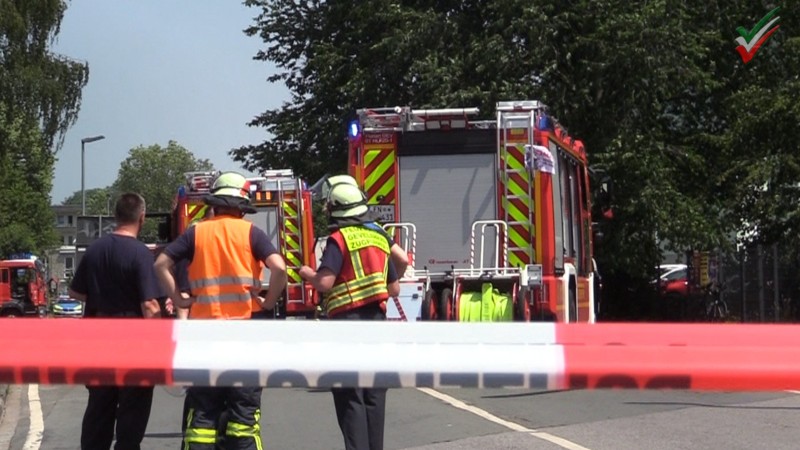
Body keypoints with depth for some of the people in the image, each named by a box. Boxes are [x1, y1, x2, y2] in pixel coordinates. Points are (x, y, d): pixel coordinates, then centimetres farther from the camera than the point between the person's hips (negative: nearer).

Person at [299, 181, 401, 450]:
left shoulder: (339, 239, -8)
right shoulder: (379, 239, 12)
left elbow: (325, 282, -19)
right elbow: (394, 289, 15)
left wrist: (308, 274, 1)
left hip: (348, 320, -6)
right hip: (377, 321, 6)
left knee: (350, 397, -5)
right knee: (374, 395, 10)